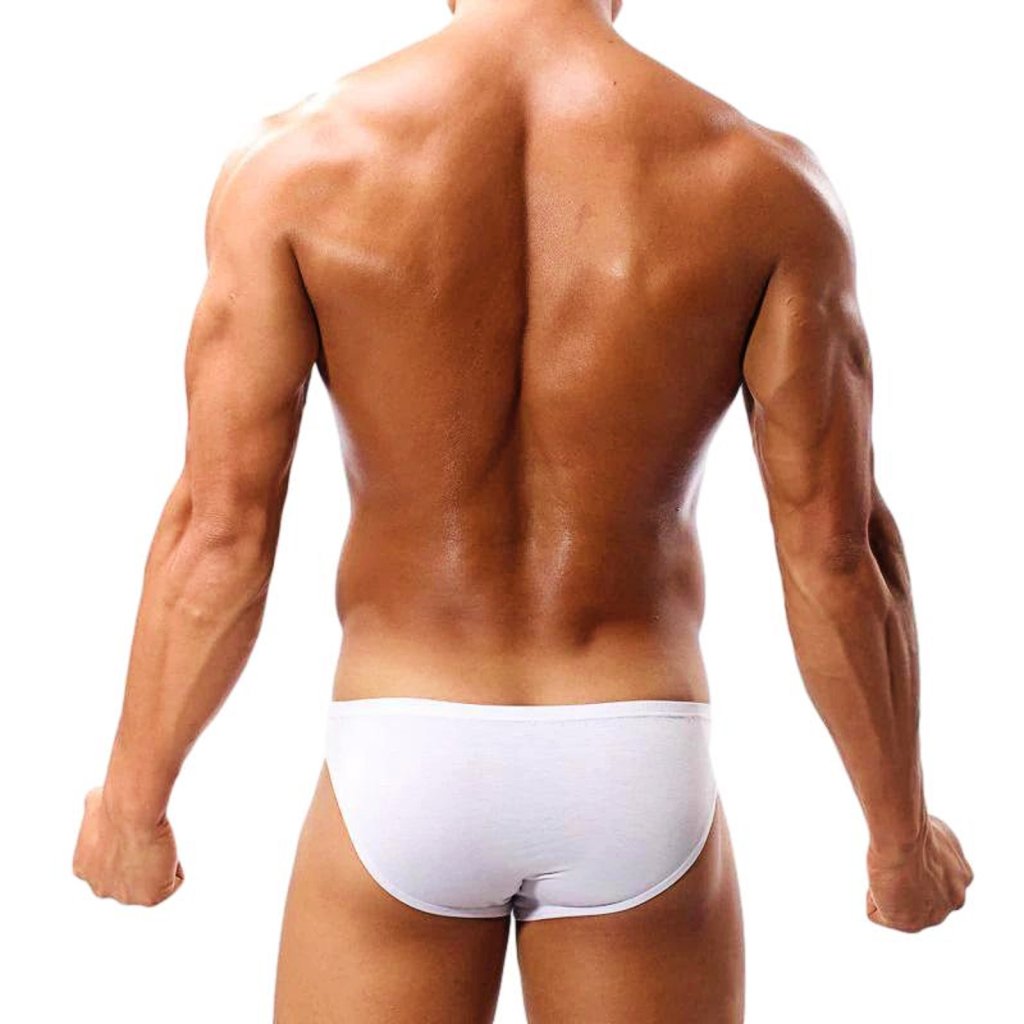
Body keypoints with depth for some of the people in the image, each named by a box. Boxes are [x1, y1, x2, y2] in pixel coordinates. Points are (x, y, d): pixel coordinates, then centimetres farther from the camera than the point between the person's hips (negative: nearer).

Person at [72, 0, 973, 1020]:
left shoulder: (296, 161, -9)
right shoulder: (765, 180, -7)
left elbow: (221, 533, -10)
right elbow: (837, 548, -6)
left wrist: (133, 794, 6)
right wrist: (900, 824, 9)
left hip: (401, 769, 0)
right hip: (638, 776, 1)